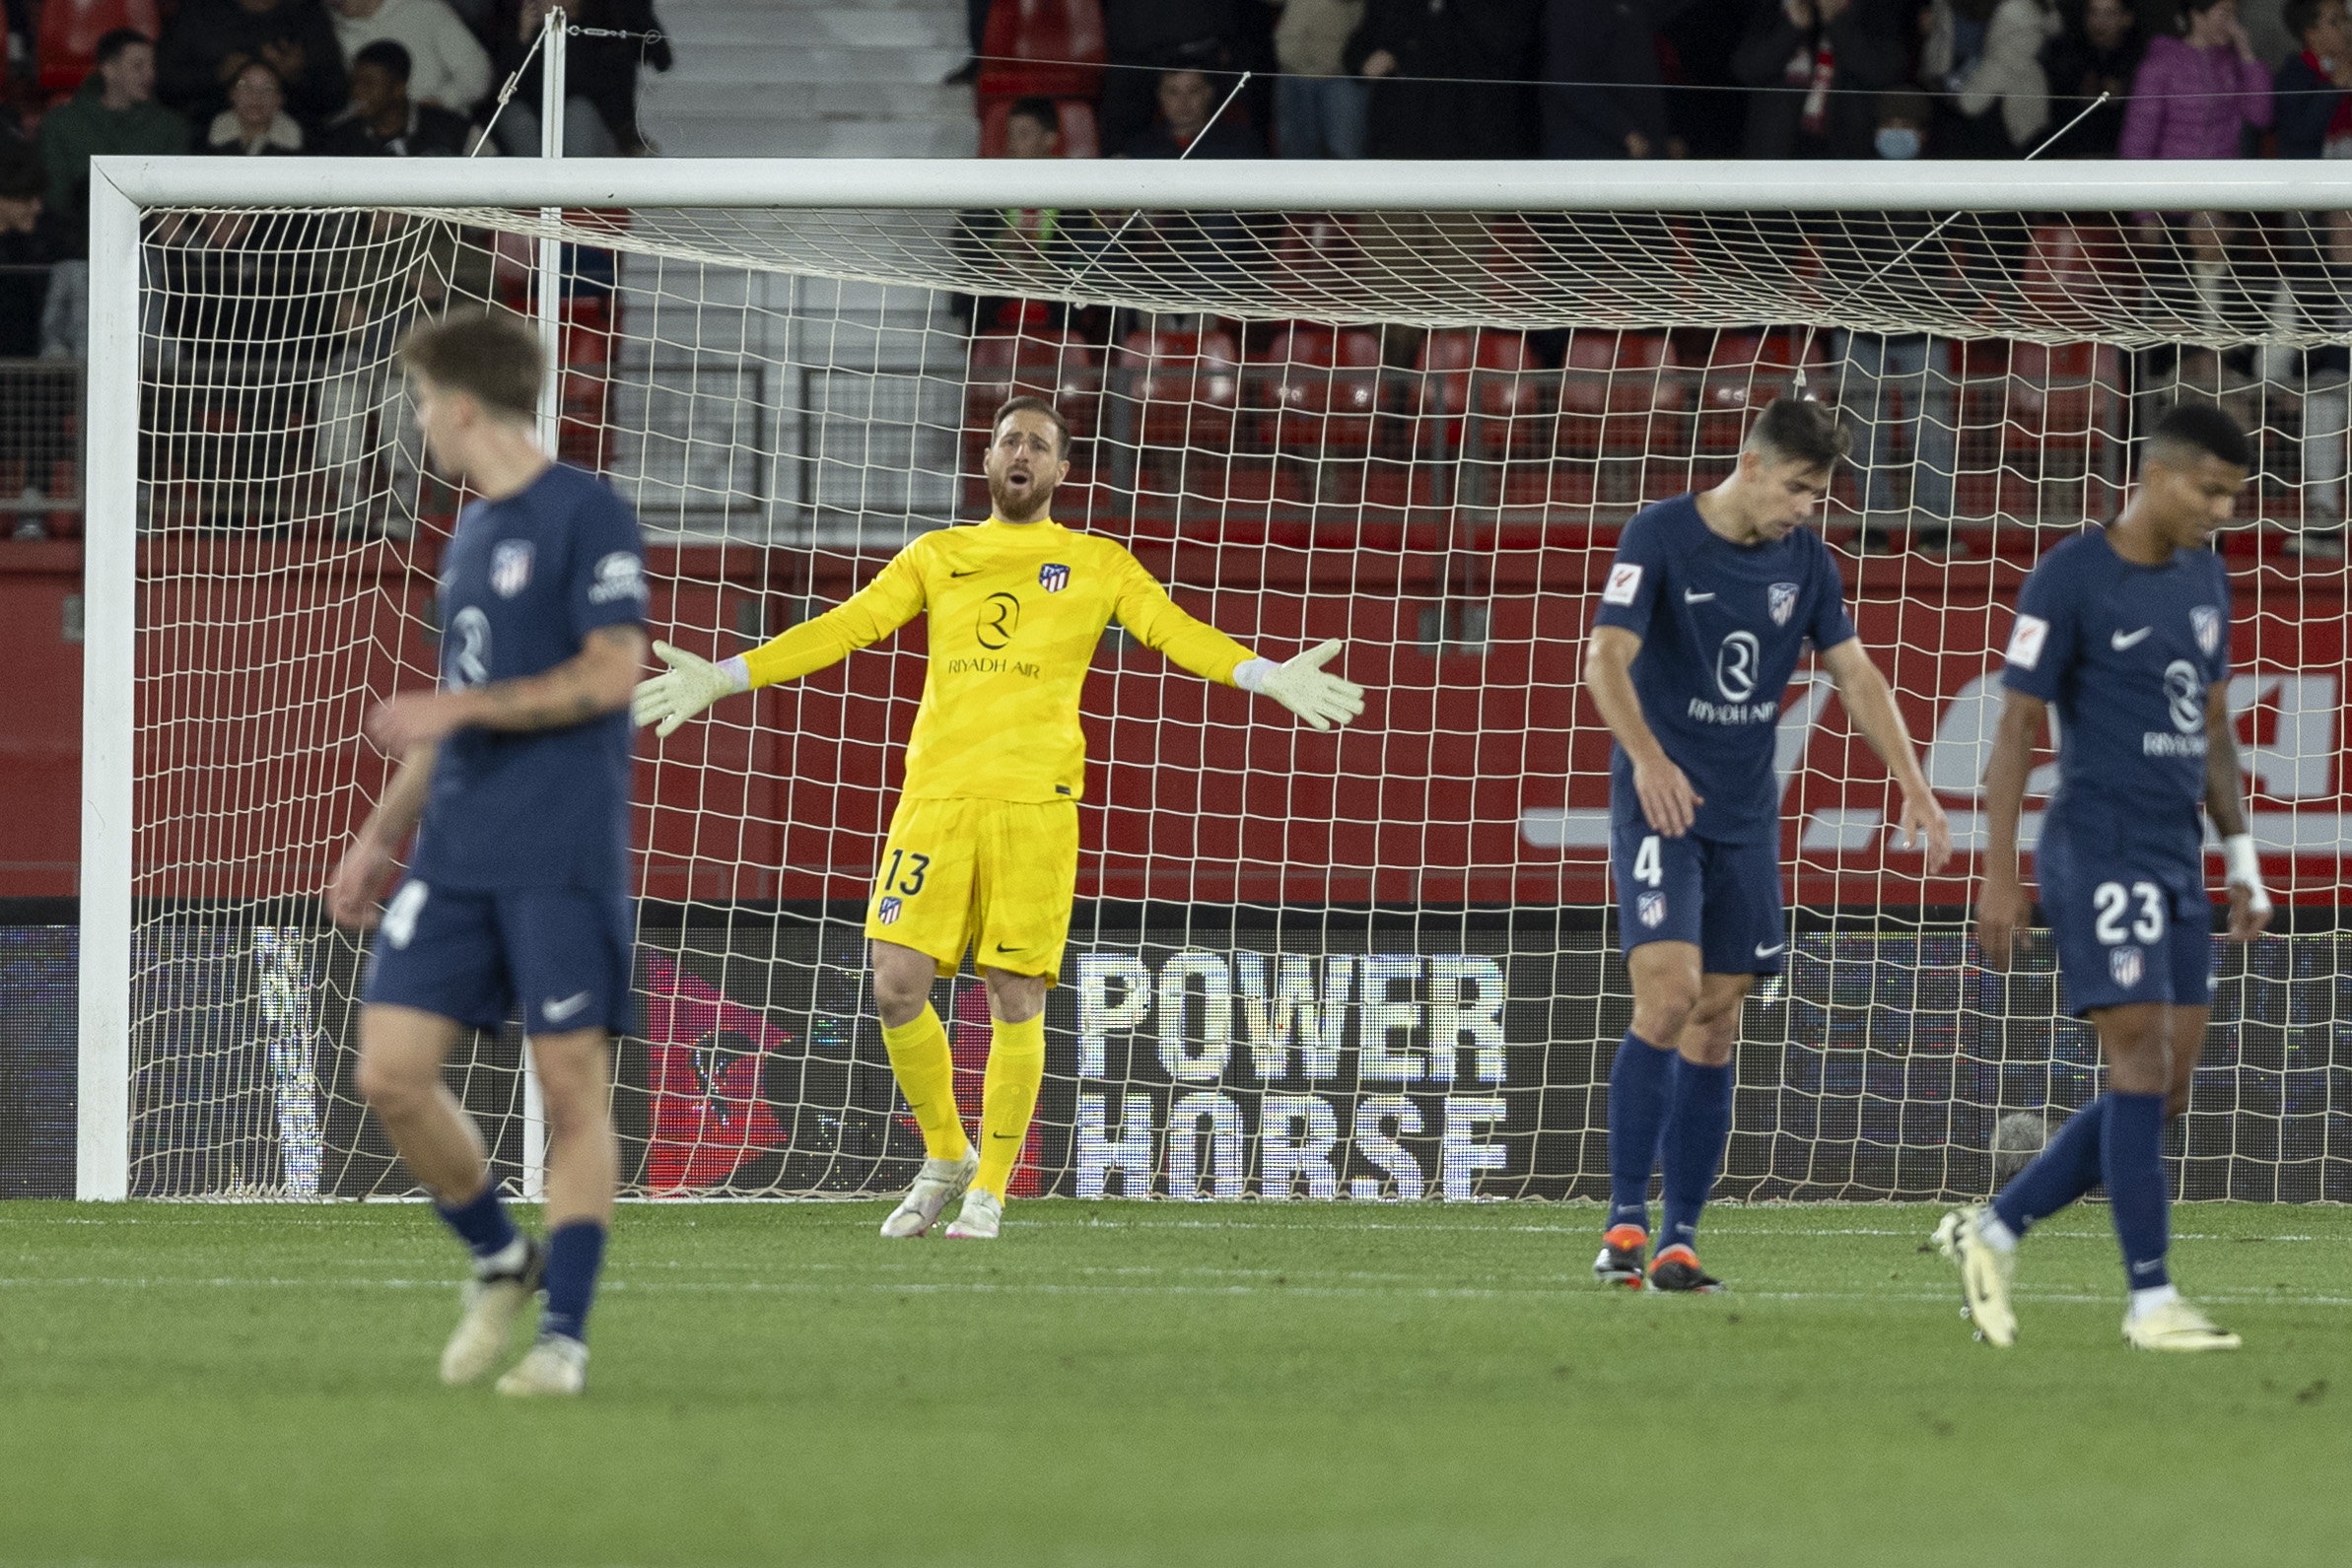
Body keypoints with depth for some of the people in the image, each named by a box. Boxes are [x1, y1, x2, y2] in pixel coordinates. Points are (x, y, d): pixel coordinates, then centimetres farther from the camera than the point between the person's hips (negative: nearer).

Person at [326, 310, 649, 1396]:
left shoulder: (587, 516, -7)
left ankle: (565, 1335, 0)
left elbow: (611, 674, -15)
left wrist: (457, 708, -15)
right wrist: (381, 836, 21)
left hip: (563, 859, -8)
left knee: (573, 1089, -5)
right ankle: (500, 1265, 18)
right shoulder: (472, 535, 18)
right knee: (392, 1074, 0)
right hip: (455, 854, 8)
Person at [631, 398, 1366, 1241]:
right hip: (936, 793, 2)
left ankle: (988, 1191, 9)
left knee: (1016, 1001, -3)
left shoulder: (1097, 564, 11)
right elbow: (845, 627, 12)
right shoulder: (937, 557, 16)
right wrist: (724, 678, 4)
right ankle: (945, 1157, 13)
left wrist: (1267, 676, -15)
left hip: (1035, 800, -2)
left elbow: (1175, 631, 1)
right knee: (897, 985, -8)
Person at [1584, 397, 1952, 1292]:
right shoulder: (1659, 537, -10)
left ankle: (1679, 1243, 6)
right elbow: (1606, 659, -18)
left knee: (1715, 1023, 3)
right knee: (1669, 992, -20)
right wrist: (1648, 758, -34)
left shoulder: (1805, 561, 6)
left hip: (1745, 816, 5)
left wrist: (1914, 785, 0)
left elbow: (1855, 673, 11)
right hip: (1658, 806, -5)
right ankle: (1626, 1222, -15)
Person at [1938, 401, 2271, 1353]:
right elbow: (2015, 729, -9)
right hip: (2098, 855, -8)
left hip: (2176, 863, 8)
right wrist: (1999, 880, -13)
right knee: (2143, 1069, -12)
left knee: (2164, 1094, 4)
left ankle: (1993, 1232, 15)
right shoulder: (2067, 581, -10)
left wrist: (2242, 865, 15)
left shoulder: (2203, 576, 13)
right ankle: (2151, 1301, -8)